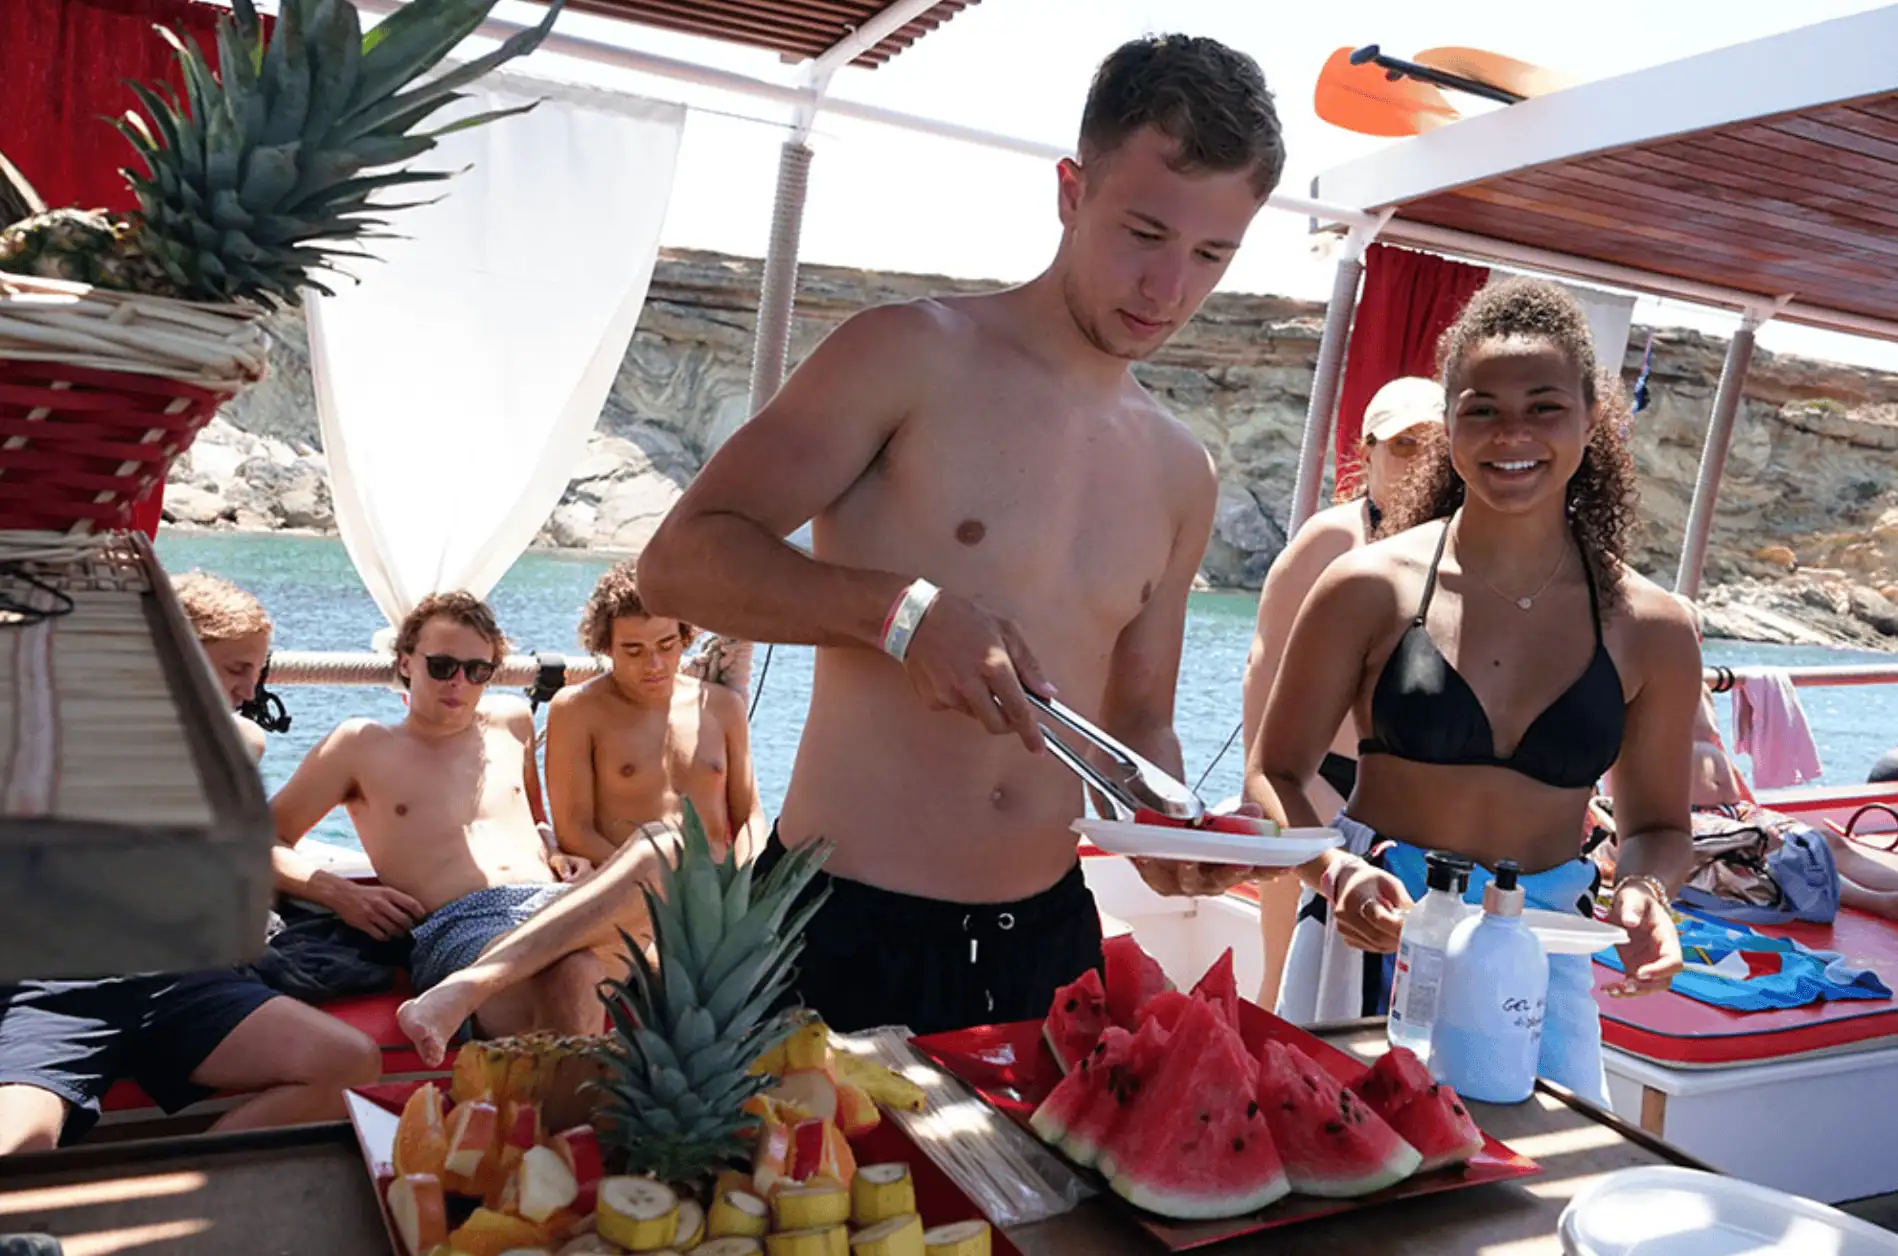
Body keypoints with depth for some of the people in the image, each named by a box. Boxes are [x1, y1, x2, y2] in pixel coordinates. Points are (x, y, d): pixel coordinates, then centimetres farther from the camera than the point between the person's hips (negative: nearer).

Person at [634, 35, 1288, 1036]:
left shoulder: (1181, 477, 10)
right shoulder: (915, 355, -8)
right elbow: (679, 563, -12)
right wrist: (902, 610, -26)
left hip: (1048, 943, 6)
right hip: (848, 932, -5)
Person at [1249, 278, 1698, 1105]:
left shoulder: (1650, 632, 0)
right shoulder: (1371, 590, -8)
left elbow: (1657, 825, 12)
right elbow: (1275, 775, -2)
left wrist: (1645, 892, -9)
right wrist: (1338, 872, -20)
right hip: (1372, 937, -1)